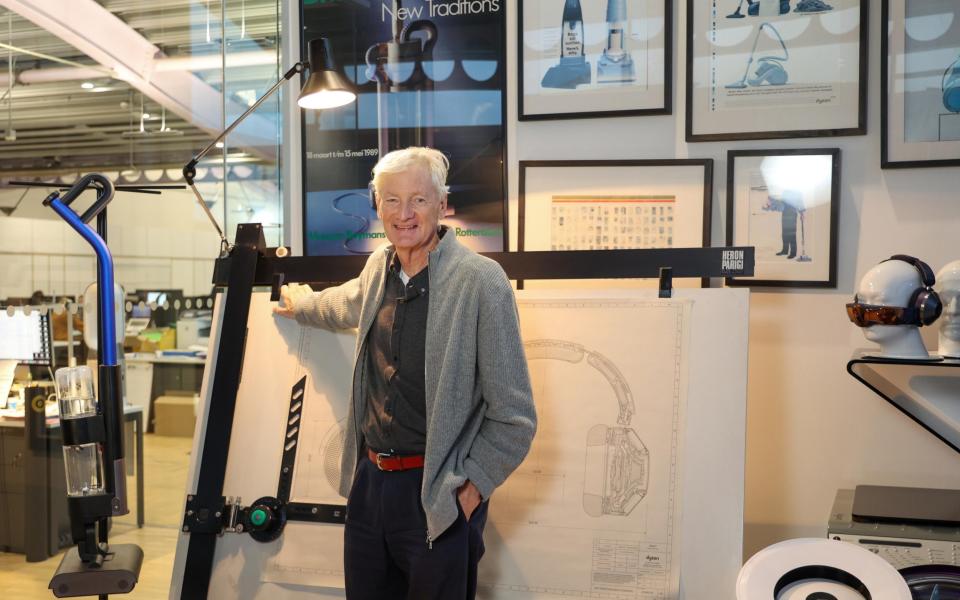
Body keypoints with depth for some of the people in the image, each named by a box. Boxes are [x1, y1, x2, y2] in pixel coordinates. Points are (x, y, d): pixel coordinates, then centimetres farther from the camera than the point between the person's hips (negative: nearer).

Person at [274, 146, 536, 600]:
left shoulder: (480, 281, -16)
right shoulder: (380, 266, 4)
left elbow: (514, 418, -13)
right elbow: (348, 304, 30)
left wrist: (470, 487, -12)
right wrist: (299, 304, 46)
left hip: (436, 496, -6)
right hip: (369, 482, 6)